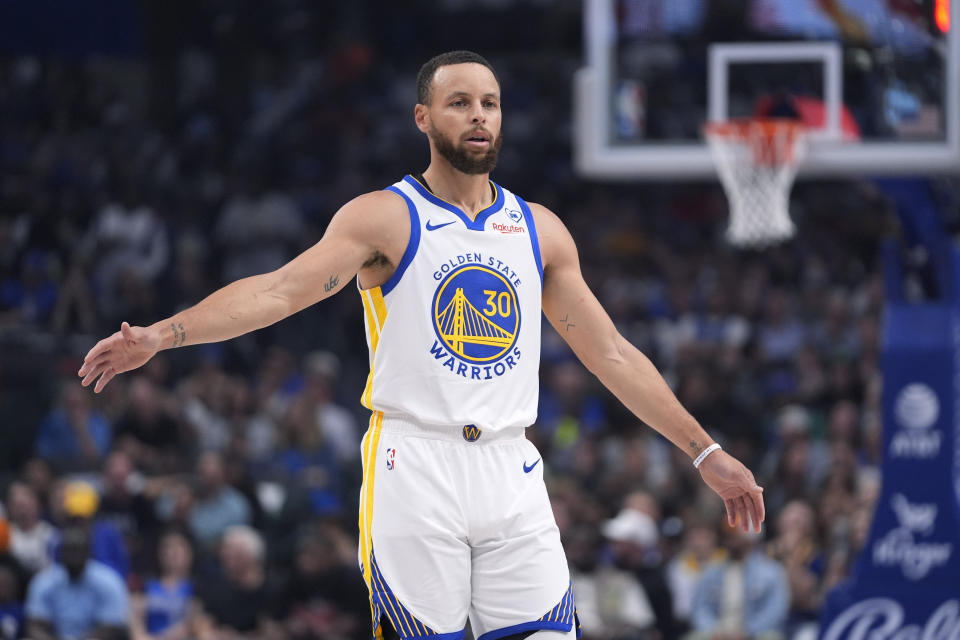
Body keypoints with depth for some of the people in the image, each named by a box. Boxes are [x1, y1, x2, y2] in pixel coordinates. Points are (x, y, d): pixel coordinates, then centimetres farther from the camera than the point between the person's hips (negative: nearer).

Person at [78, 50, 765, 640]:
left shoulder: (539, 230, 14)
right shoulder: (385, 218, 1)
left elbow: (612, 354, 18)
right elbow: (280, 289, -12)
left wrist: (704, 451, 15)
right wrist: (161, 335, -26)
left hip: (511, 476, 4)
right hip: (413, 470, -4)